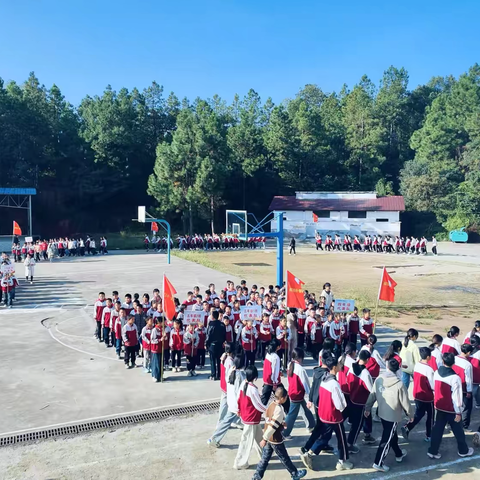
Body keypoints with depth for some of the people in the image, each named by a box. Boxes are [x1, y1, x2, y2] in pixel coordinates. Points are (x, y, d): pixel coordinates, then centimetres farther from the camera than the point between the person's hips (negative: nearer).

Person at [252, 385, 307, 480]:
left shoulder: (272, 404, -2)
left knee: (265, 458, 16)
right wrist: (265, 439, -21)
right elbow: (272, 427, -26)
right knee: (285, 458, 13)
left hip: (268, 437, 7)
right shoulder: (279, 410, -27)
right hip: (275, 439, -7)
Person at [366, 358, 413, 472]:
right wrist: (410, 414, 5)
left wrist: (368, 408, 12)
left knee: (392, 435, 25)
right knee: (386, 440, 5)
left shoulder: (379, 379, -9)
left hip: (382, 413, 6)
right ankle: (378, 463, 10)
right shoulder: (399, 384, -23)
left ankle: (399, 454, 45)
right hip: (393, 416, -6)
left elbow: (372, 395, -1)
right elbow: (405, 403, -13)